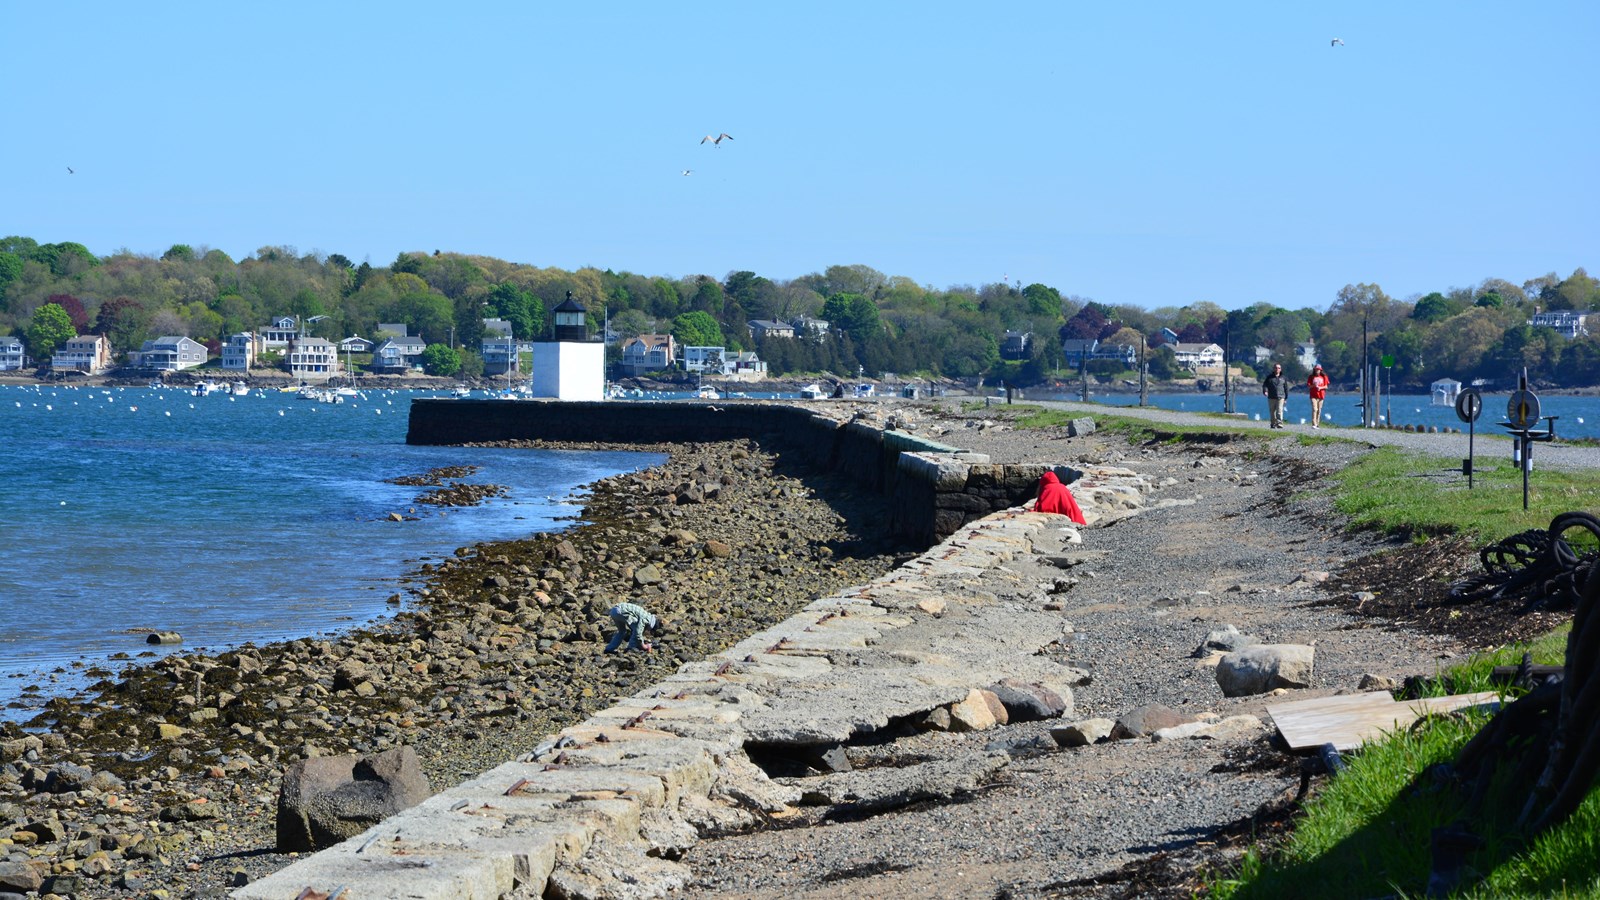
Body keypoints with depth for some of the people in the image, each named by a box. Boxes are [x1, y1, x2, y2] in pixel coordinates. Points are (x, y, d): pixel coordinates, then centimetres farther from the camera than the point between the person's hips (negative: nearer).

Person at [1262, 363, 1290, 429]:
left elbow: (1286, 388, 17)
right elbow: (1265, 385, 3)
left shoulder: (1283, 378, 13)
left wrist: (1286, 398, 14)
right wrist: (1265, 391, -19)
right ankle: (1273, 424, 16)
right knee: (1272, 411, 5)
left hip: (1280, 397, -1)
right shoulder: (1269, 377, 10)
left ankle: (1279, 423, -23)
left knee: (1280, 411, -15)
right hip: (1271, 398, 1)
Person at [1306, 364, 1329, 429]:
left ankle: (1317, 424, 12)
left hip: (1321, 396, 2)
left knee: (1319, 410, 5)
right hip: (1313, 396, -2)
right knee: (1314, 409, -15)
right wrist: (1313, 386, -16)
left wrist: (1321, 387, -12)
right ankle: (1314, 424, -21)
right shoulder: (1311, 377, 5)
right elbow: (1308, 386, 3)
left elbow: (1326, 387, 6)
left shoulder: (1324, 377, 7)